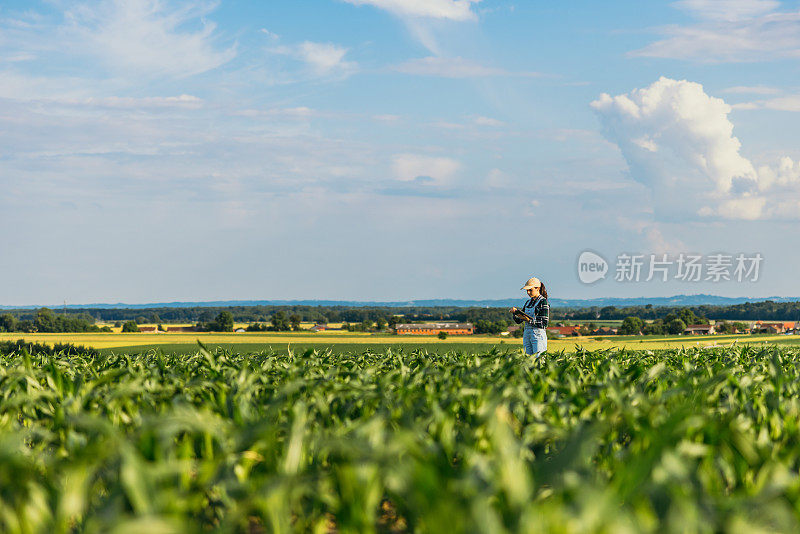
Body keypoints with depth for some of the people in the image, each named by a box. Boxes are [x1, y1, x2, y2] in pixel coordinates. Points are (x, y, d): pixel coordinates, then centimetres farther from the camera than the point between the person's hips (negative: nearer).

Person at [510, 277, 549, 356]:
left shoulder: (543, 302, -5)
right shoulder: (528, 302, 16)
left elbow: (544, 323, -12)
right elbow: (518, 321, 16)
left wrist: (530, 320, -22)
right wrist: (515, 312, -3)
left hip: (538, 334, -7)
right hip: (527, 333, 7)